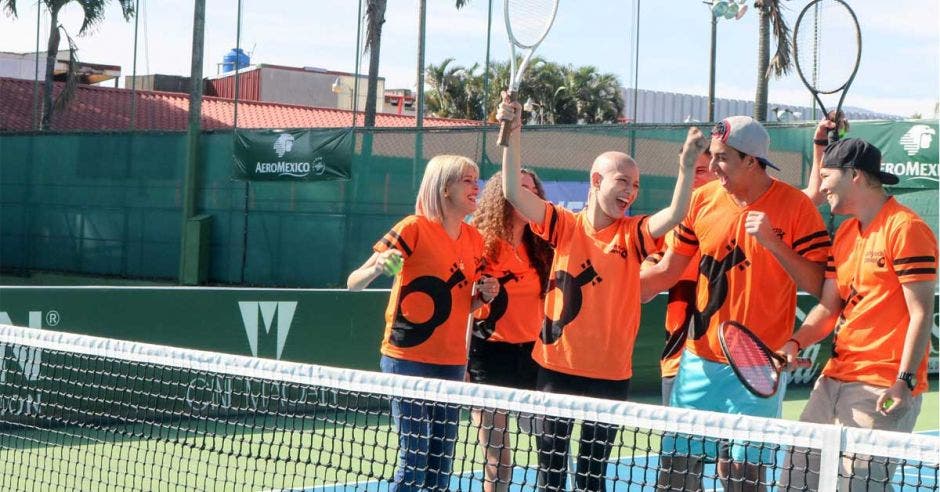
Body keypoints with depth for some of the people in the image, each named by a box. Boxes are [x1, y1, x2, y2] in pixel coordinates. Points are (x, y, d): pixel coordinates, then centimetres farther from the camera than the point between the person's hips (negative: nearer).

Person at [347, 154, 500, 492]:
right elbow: (354, 283, -12)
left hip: (452, 362, 6)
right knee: (415, 460, -7)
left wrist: (484, 296, 0)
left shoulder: (474, 239, 9)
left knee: (442, 461, 8)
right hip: (409, 359, -6)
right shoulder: (415, 228, -9)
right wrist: (378, 267, -33)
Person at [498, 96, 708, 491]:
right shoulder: (565, 225, -1)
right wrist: (512, 134, -19)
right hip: (557, 366, 0)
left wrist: (687, 165, -32)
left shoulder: (632, 234, -1)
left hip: (610, 373, 0)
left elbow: (676, 214, -17)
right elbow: (514, 193, -10)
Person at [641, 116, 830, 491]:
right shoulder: (702, 200, 2)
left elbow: (815, 284, -10)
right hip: (700, 361, 4)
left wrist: (772, 242, -22)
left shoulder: (795, 206, -8)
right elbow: (665, 273, 9)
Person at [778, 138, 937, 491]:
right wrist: (796, 343, -2)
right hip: (835, 379, 9)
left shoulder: (905, 229, -10)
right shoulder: (845, 234, 17)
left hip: (883, 391, -9)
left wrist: (905, 381, -21)